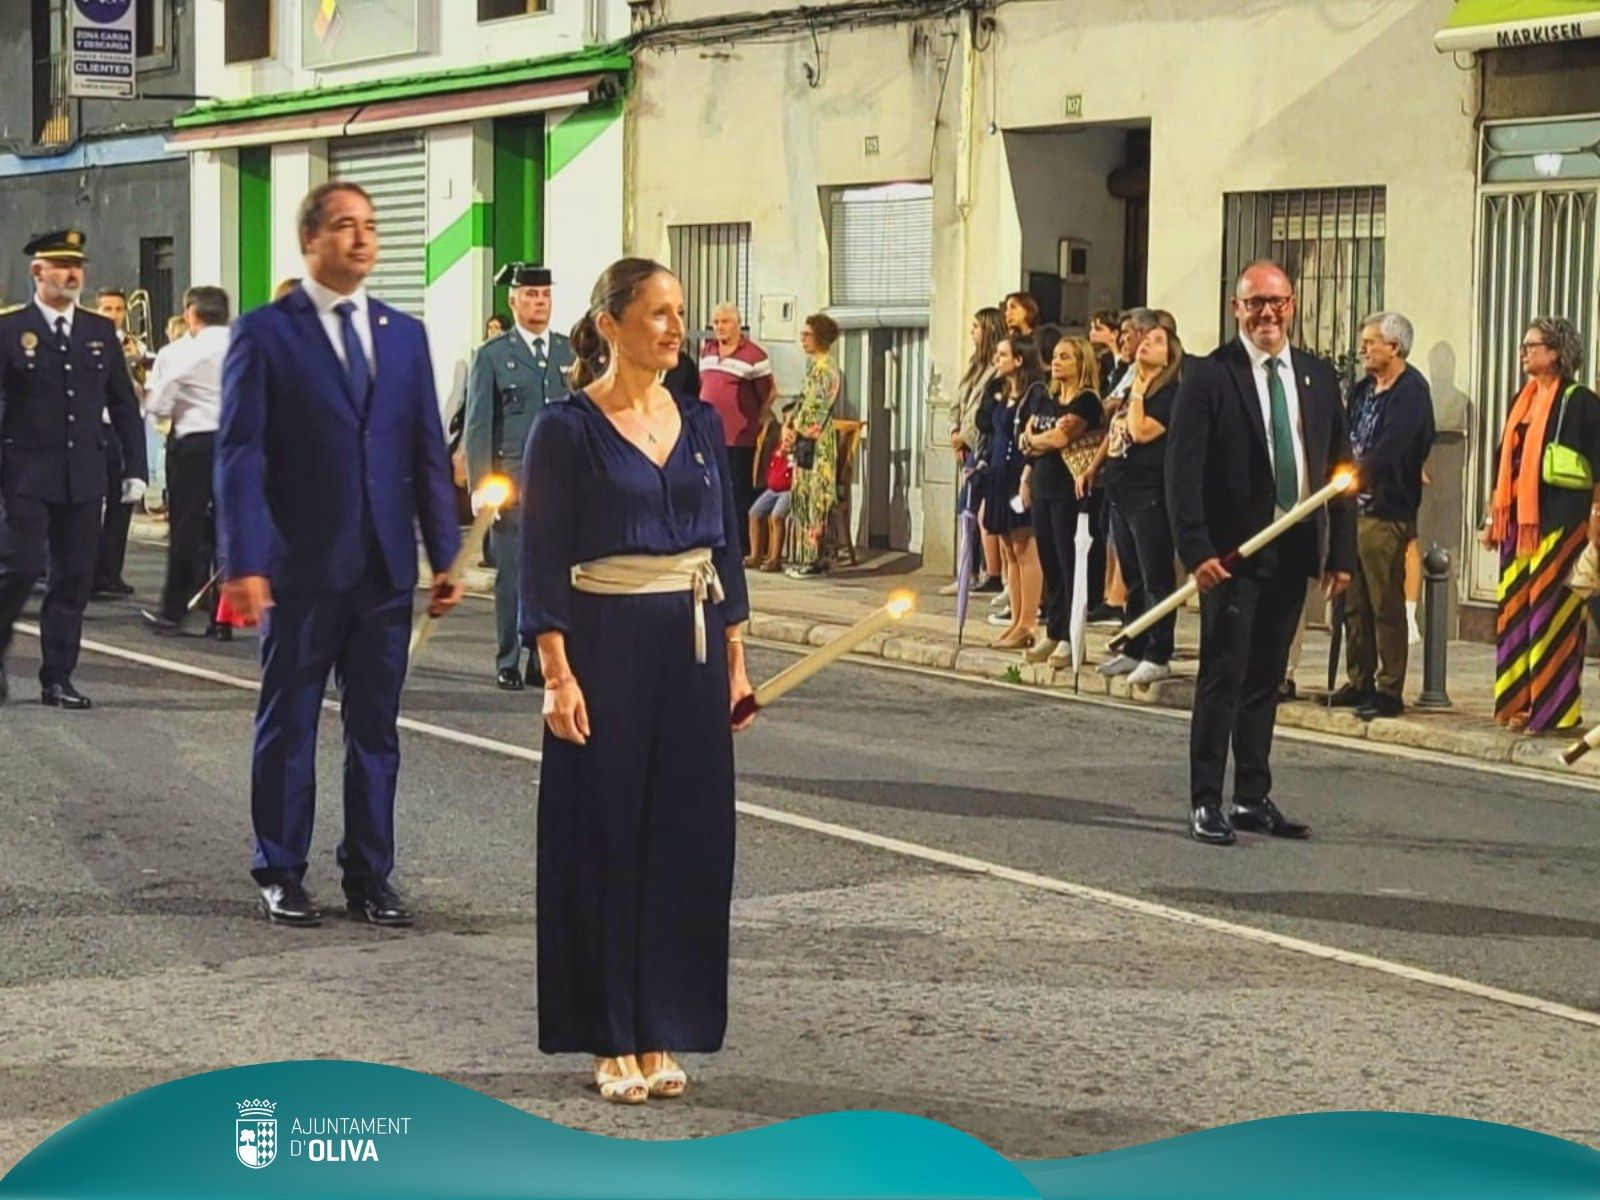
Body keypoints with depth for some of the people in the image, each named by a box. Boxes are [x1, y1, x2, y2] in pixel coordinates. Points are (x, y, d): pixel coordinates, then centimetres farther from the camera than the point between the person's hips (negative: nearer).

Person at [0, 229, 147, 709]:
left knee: (73, 580, 4)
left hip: (84, 478, 4)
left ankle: (57, 679, 10)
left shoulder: (101, 332, 11)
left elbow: (124, 404, 14)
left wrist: (134, 467, 7)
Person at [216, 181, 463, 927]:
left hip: (386, 566, 4)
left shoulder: (404, 335, 9)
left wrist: (446, 555, 5)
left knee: (376, 730, 9)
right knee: (287, 726, 8)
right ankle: (280, 874, 19)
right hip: (300, 566, -4)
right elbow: (240, 454, -8)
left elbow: (428, 453, 10)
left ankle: (369, 877, 18)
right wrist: (243, 562, -16)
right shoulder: (265, 333, -4)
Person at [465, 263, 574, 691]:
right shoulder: (492, 356, 4)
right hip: (512, 483, -3)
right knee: (511, 576, 0)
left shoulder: (571, 352, 13)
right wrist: (480, 486, -8)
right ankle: (508, 664, 9)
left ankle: (544, 661, 11)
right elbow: (477, 426, 1)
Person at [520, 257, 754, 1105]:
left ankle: (661, 1033, 16)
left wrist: (735, 660, 8)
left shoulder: (701, 423, 8)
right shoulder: (568, 429, -7)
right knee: (603, 838, 1)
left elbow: (727, 545, 12)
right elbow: (543, 561, -9)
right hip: (606, 646, -5)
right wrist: (556, 674, -16)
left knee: (686, 836, 6)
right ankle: (608, 1040, 11)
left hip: (693, 649, 5)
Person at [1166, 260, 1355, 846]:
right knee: (1223, 676, -3)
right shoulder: (1208, 376, -5)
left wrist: (1342, 552, 7)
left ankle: (1254, 799, 20)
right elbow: (1183, 470, -10)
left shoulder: (1318, 378, 10)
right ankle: (1205, 803, 3)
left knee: (1266, 678, 12)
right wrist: (1197, 551, -19)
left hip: (1294, 551, 5)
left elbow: (1338, 468, 13)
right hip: (1232, 554, -5)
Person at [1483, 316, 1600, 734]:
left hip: (1559, 522, -7)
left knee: (1553, 612, -6)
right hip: (1518, 522, 8)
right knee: (1515, 611, 7)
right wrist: (1494, 518, 20)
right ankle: (1518, 702, 12)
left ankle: (1553, 708, -3)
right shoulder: (1522, 401, 17)